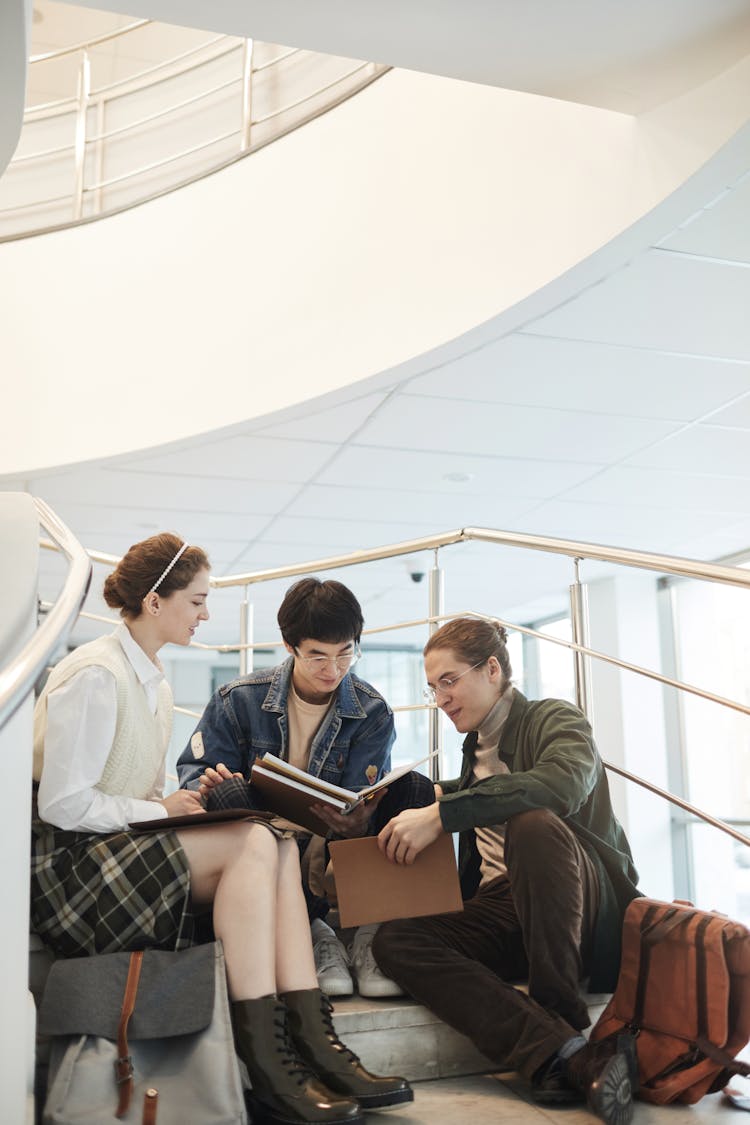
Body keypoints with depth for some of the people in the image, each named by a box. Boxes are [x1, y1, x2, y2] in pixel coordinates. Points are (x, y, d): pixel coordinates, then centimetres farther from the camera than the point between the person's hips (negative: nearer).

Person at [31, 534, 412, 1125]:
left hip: (122, 851, 9)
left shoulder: (153, 681, 17)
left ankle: (314, 1045, -22)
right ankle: (267, 1068, -26)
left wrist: (190, 798, 0)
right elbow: (62, 804, -18)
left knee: (279, 846, -14)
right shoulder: (95, 676, -13)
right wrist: (163, 809, -13)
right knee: (254, 844, -26)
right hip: (65, 868, -9)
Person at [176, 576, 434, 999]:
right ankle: (311, 934, -25)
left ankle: (373, 932, -17)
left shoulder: (372, 713, -2)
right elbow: (192, 768, 0)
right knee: (226, 794, -33)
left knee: (414, 789, -22)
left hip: (335, 856, 1)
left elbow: (360, 806, -10)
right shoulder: (240, 700, -4)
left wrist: (357, 825, -37)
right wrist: (208, 783, -26)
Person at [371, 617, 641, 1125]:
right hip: (498, 908, 6)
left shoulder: (556, 719, -1)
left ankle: (562, 1019, -23)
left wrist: (442, 815, -28)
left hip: (589, 907, -6)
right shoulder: (476, 746, 21)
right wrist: (436, 794, 18)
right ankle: (570, 1055, -35)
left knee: (533, 823, -37)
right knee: (393, 941, -22)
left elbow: (562, 783, -24)